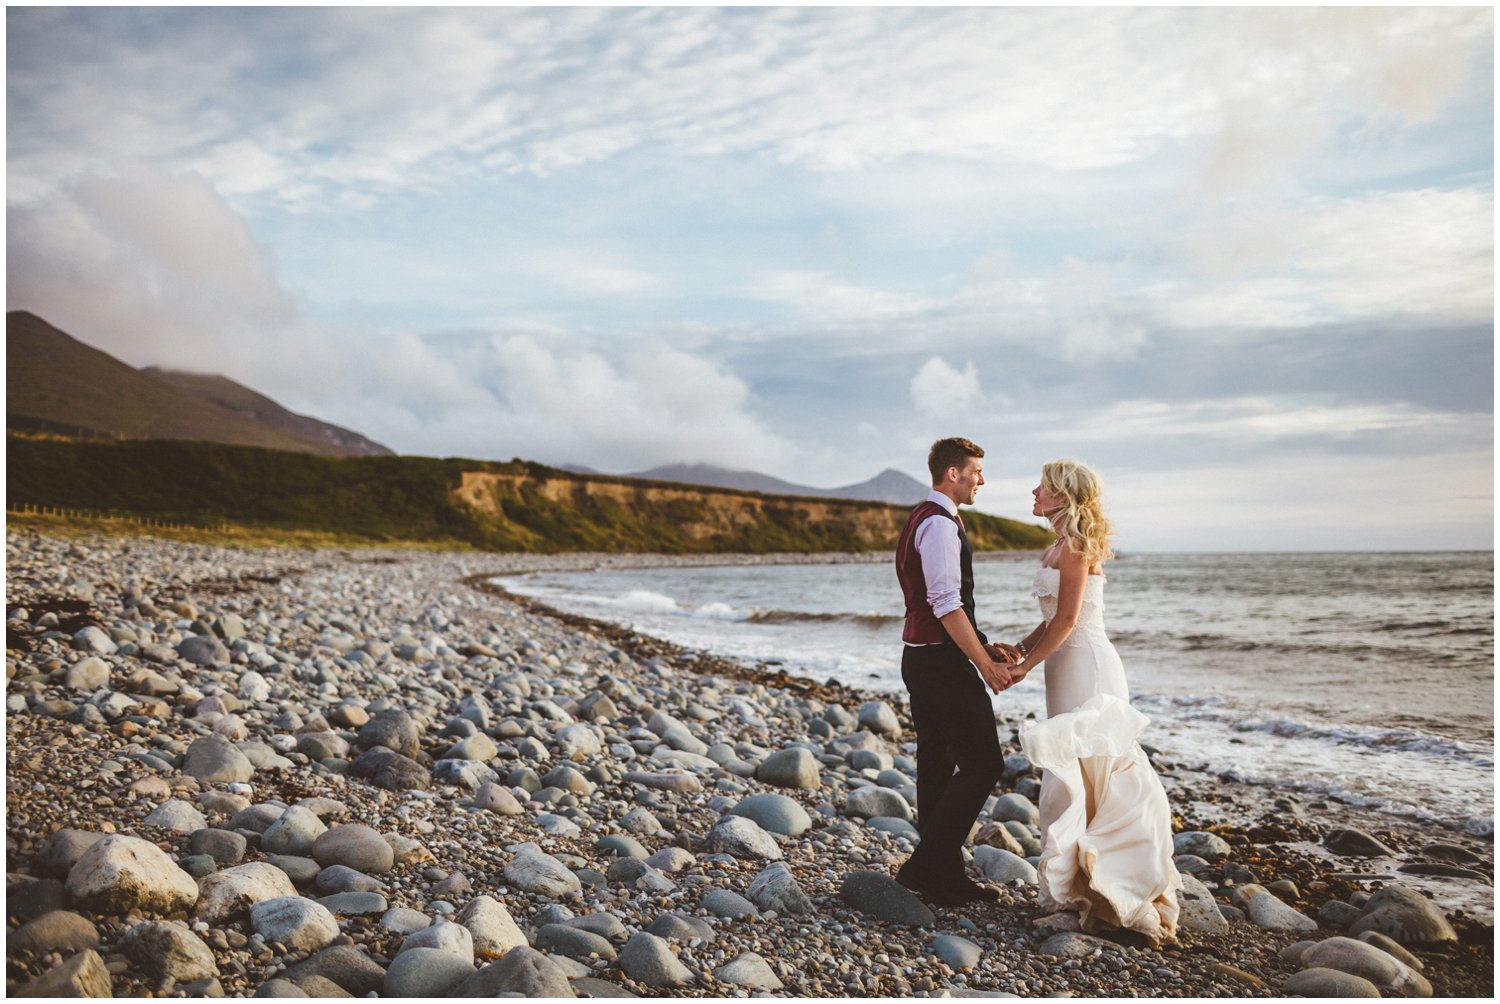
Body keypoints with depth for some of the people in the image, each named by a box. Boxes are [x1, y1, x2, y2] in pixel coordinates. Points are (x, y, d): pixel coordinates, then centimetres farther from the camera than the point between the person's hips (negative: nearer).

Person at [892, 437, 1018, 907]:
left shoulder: (923, 519, 18)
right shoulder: (940, 524, -16)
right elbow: (947, 606, -22)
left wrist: (986, 646, 16)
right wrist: (985, 664, -16)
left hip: (922, 657, 11)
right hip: (942, 662, -11)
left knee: (937, 765, 13)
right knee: (983, 764, -6)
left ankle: (943, 873, 21)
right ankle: (925, 865, -2)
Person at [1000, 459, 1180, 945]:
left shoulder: (1074, 545, -12)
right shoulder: (1060, 548, 17)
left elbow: (1067, 619, -17)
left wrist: (1025, 666, -12)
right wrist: (1018, 649, 7)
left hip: (1085, 667, -10)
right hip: (1071, 667, 10)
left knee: (1071, 780, -6)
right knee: (1100, 782, 13)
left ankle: (1072, 899, 2)